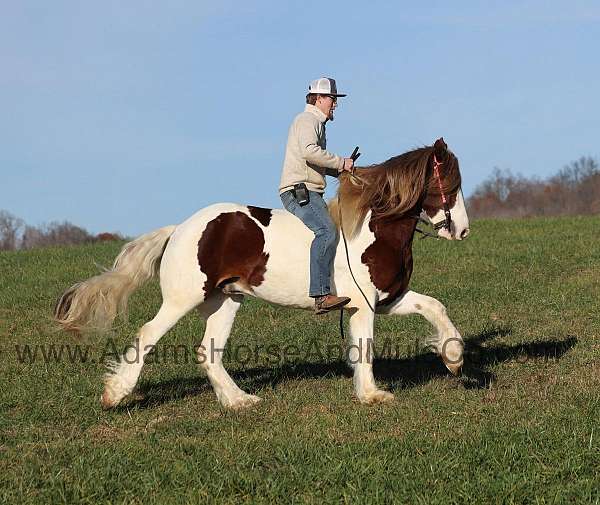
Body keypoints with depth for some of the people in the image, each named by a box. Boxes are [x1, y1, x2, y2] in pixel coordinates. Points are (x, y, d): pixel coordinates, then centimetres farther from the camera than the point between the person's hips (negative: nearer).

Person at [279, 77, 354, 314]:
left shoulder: (316, 123, 26)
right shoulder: (307, 120, -7)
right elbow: (309, 152, -26)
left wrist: (339, 170, 18)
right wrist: (340, 162, -18)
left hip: (309, 194, 11)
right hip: (299, 190, -11)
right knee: (327, 232, -29)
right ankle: (321, 295, -40)